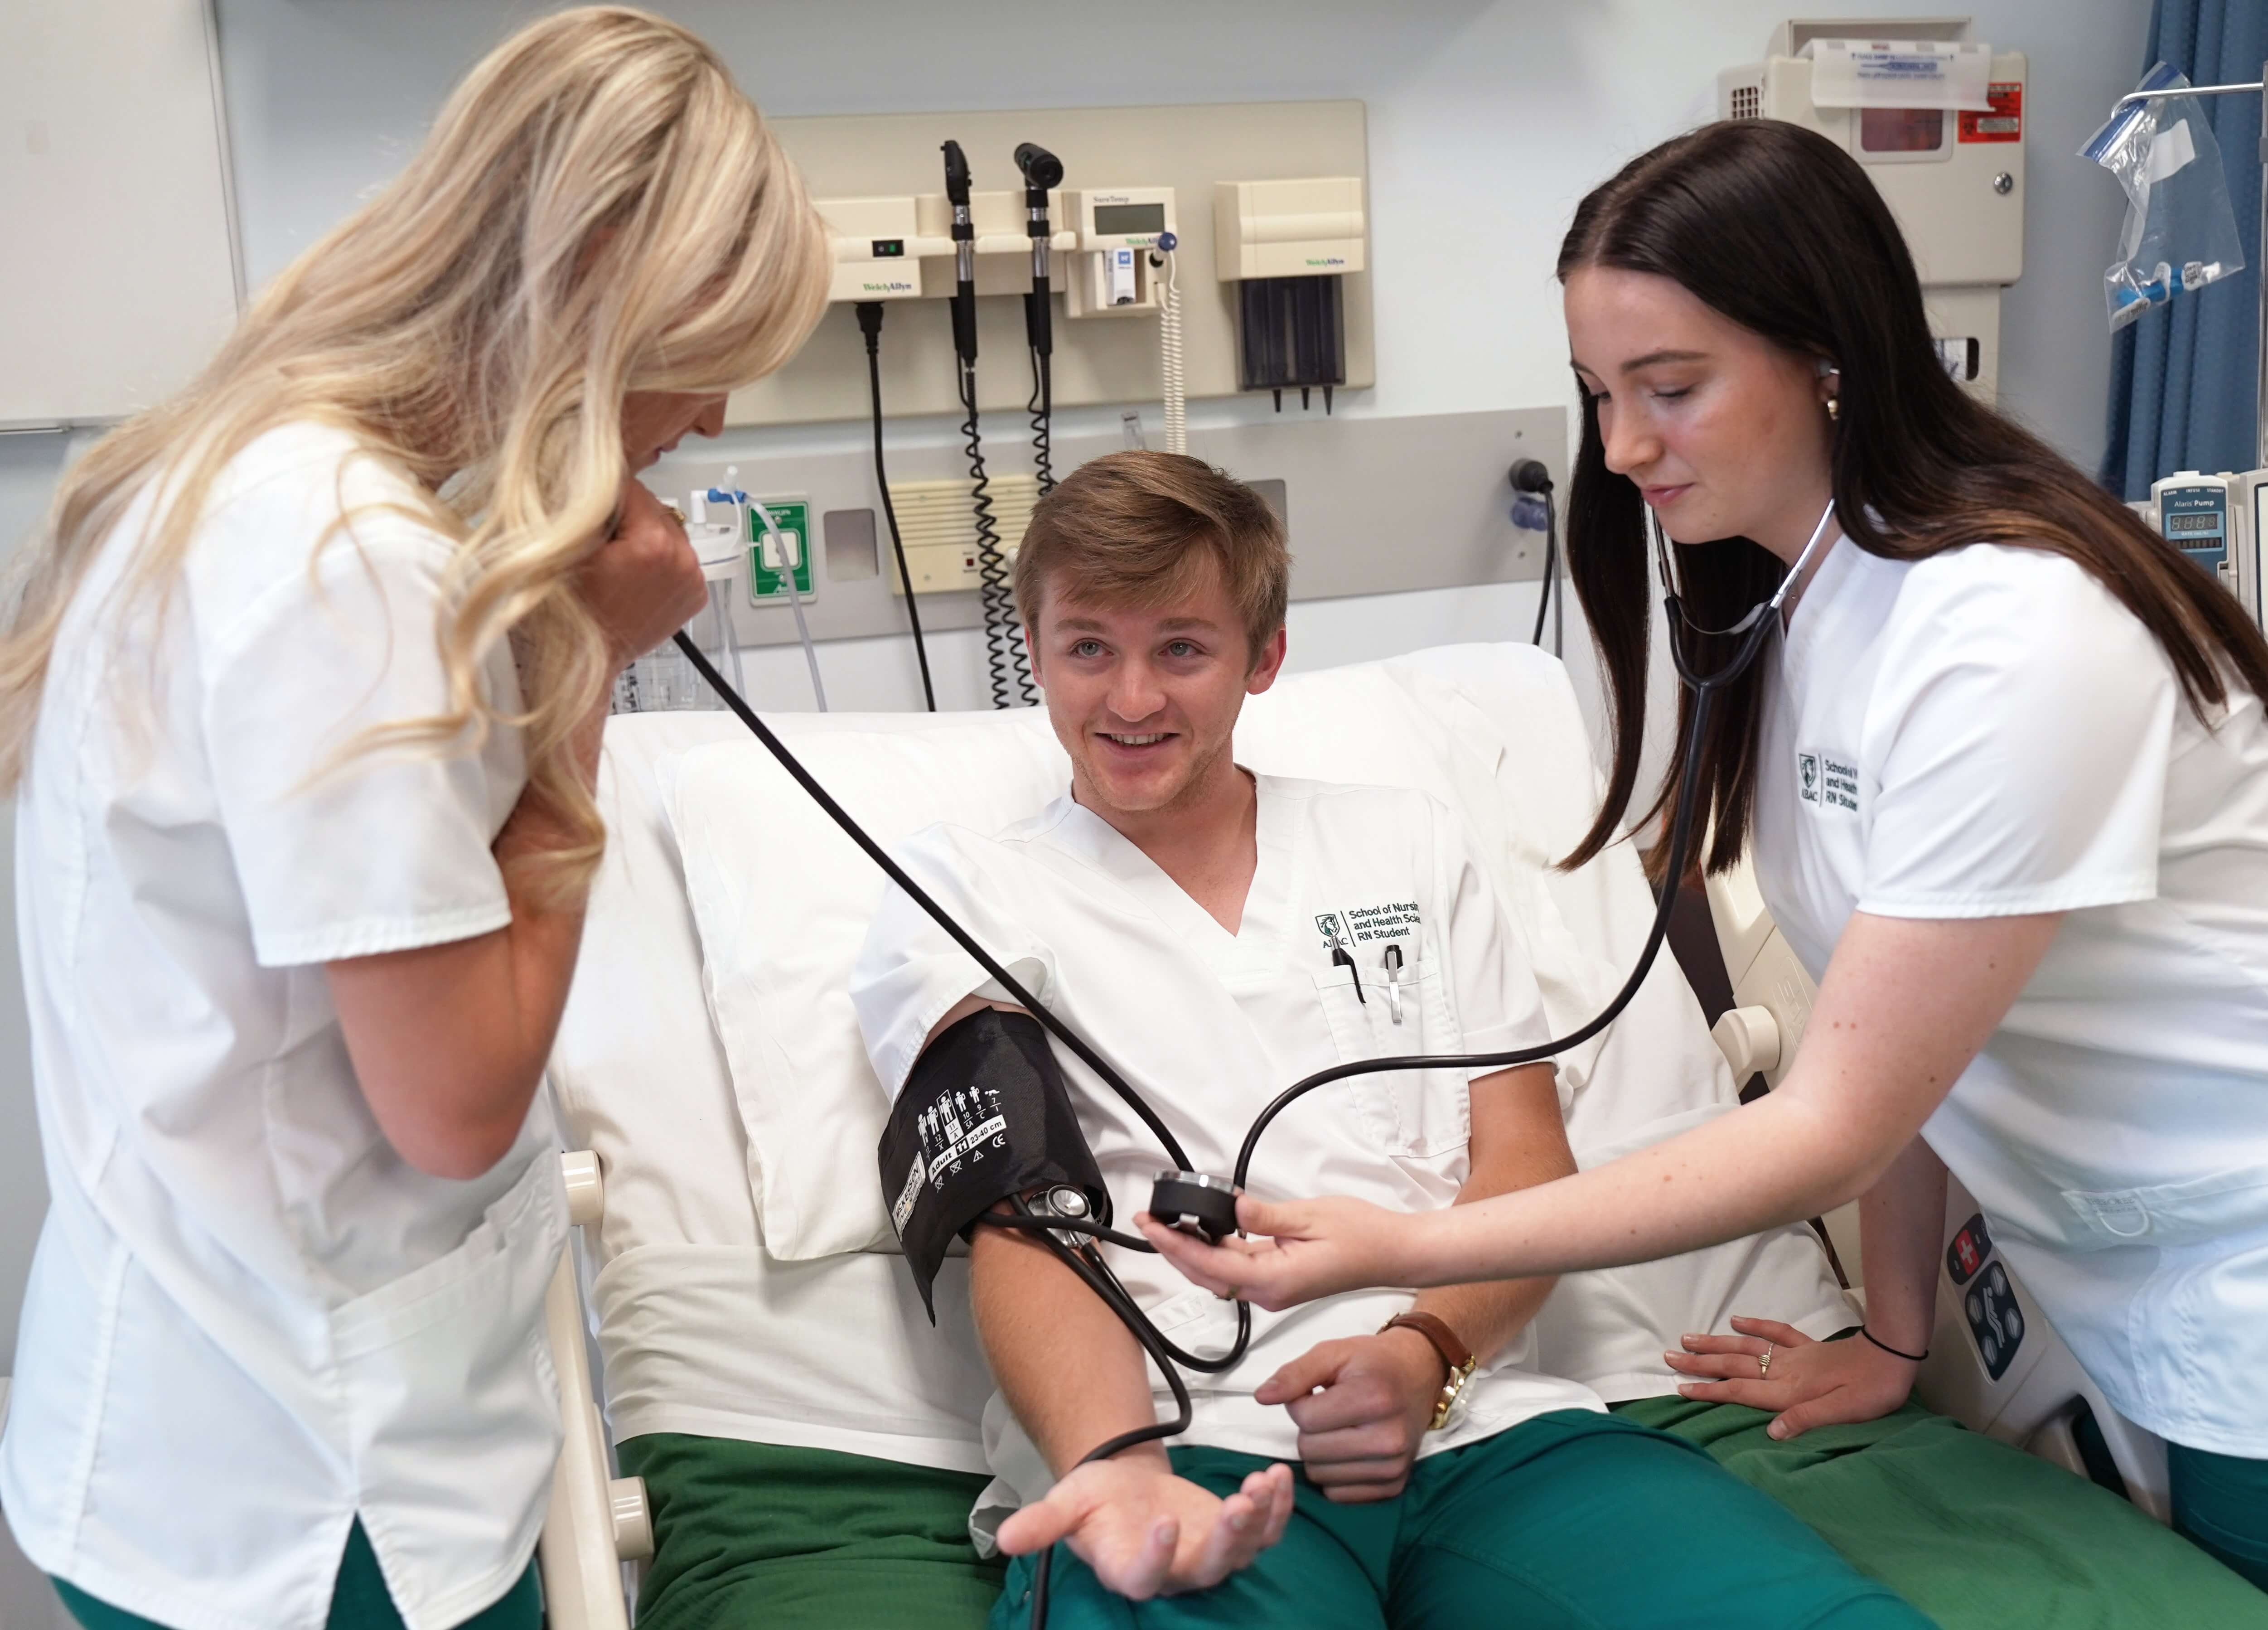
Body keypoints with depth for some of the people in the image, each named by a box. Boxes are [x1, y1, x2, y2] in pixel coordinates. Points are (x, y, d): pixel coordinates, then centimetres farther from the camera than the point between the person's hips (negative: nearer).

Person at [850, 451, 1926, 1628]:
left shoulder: (1411, 847, 21)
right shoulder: (961, 893, 12)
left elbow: (1527, 1159, 14)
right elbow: (1018, 1232, -2)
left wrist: (1428, 1353, -7)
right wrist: (1115, 1466, -22)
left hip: (1476, 1424, 4)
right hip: (1188, 1452, -3)